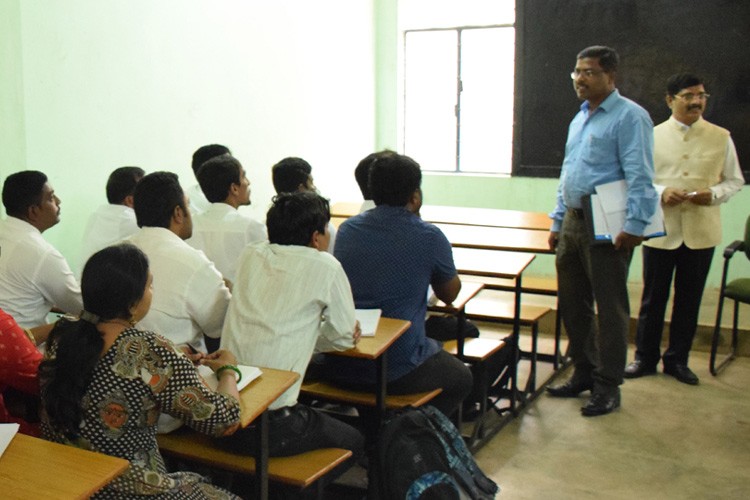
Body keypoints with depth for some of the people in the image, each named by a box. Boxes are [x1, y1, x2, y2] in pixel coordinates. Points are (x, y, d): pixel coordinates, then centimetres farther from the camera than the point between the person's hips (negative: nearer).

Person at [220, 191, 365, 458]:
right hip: (270, 427, -6)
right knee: (355, 441, 20)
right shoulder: (324, 266, -8)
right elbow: (345, 338, 4)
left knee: (322, 417, 31)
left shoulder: (250, 255, 7)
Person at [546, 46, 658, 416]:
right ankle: (584, 372, 29)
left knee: (609, 308, 1)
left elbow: (639, 176, -16)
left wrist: (635, 225, -24)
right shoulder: (579, 120, 18)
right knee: (572, 303, 14)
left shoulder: (629, 117, -8)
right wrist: (558, 222, 19)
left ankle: (607, 386, 13)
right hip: (573, 221, 8)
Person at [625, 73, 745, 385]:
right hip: (660, 230, -1)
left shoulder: (721, 138, 5)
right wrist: (661, 193, -16)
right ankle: (645, 357, 20)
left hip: (701, 232, 1)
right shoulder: (653, 136, 2)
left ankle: (677, 359, 24)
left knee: (689, 299, 10)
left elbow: (735, 180, 9)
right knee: (653, 297, 7)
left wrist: (713, 194, -11)